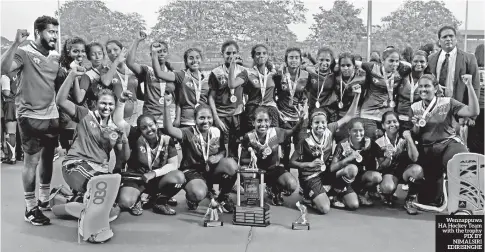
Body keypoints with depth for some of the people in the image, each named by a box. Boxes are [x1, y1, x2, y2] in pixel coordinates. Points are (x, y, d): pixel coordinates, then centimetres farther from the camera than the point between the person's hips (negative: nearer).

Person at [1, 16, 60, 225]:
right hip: (31, 117, -6)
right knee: (31, 161, -1)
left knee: (48, 158, 15)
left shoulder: (55, 57, 10)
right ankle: (30, 208, 10)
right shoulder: (25, 53, -9)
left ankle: (44, 199, 31)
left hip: (52, 115, 6)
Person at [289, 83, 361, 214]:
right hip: (311, 176, -4)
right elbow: (291, 162, -11)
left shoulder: (329, 130, -9)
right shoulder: (305, 141, -18)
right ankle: (311, 196, 8)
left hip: (327, 171, 4)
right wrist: (310, 164, -24)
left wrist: (357, 95, -13)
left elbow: (349, 116, -5)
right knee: (325, 209, -23)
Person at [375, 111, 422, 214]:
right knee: (388, 187, -36)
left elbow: (414, 159, -20)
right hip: (389, 172, -1)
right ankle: (388, 196, 6)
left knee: (417, 170, -34)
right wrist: (388, 158, -30)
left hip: (405, 169, 2)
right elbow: (381, 168, -8)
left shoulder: (404, 138, -8)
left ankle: (410, 200, -9)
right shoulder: (379, 143, -9)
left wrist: (409, 139, -27)